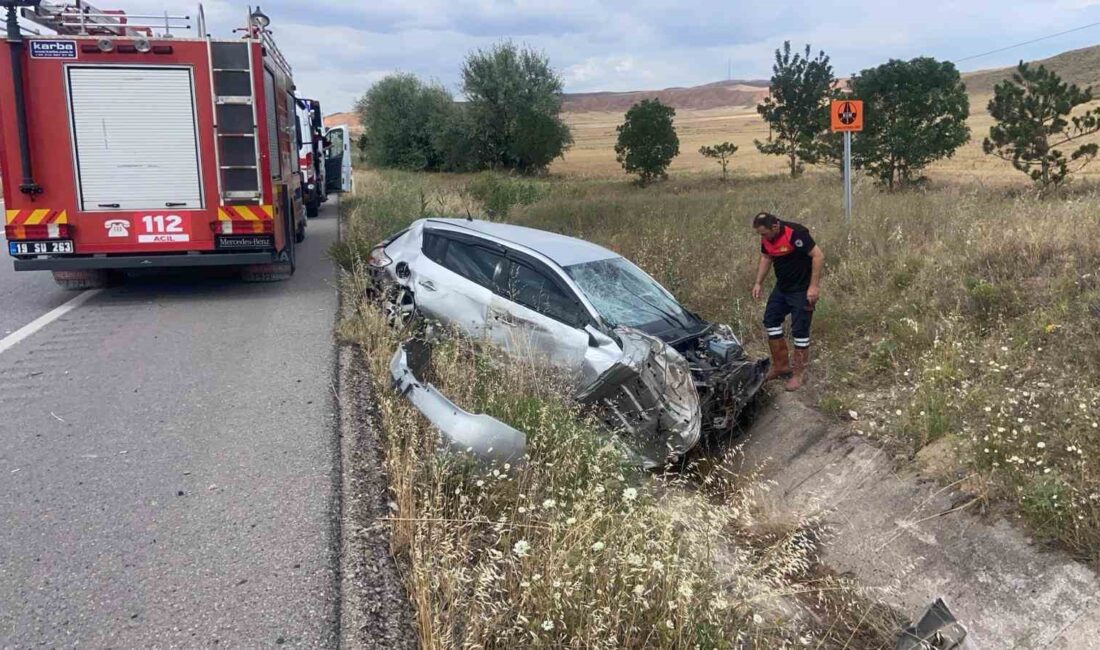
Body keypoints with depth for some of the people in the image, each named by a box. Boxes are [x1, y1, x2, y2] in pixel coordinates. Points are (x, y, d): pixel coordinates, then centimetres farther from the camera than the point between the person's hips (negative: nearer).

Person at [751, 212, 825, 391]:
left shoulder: (795, 233, -27)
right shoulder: (766, 237, -4)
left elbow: (818, 256, -26)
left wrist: (814, 286, -26)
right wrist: (759, 283, 8)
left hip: (802, 289, -8)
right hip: (782, 287, 8)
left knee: (799, 330, -3)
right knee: (771, 320, 10)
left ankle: (799, 374, 9)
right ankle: (781, 365, 21)